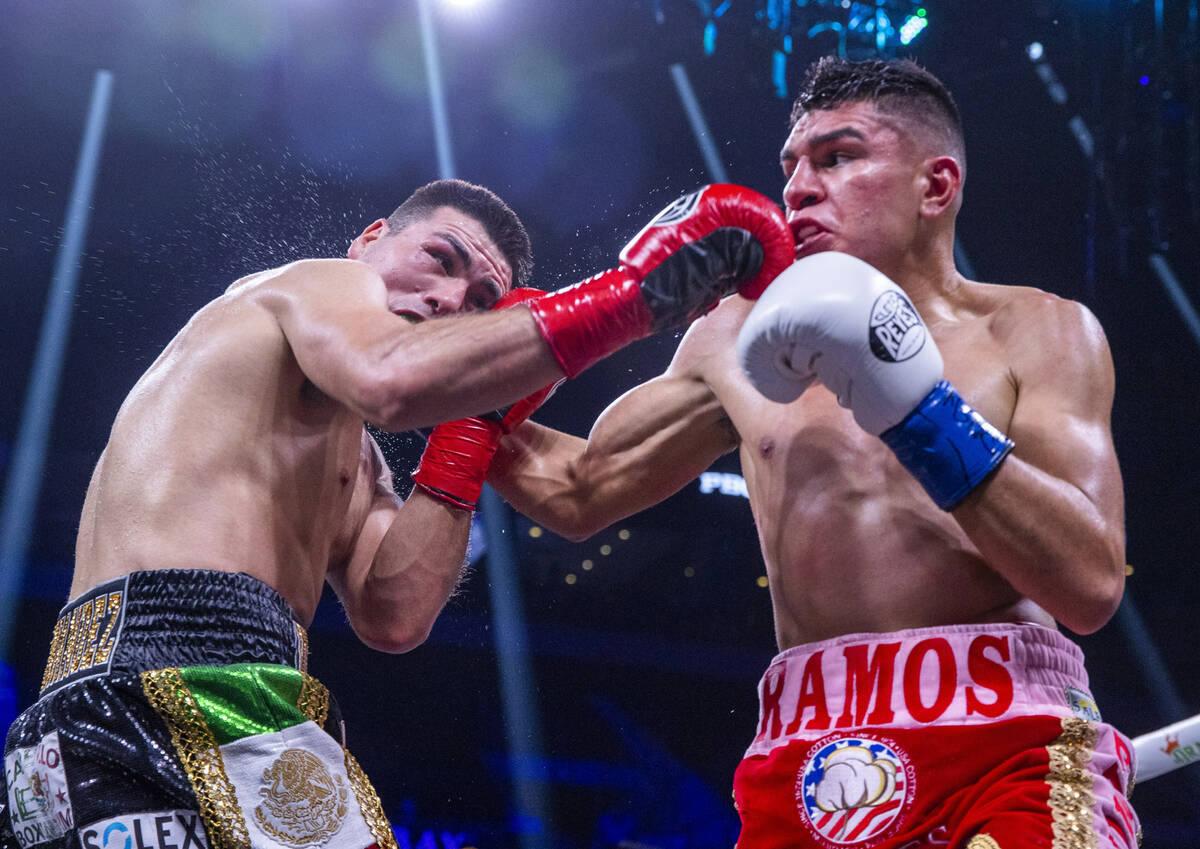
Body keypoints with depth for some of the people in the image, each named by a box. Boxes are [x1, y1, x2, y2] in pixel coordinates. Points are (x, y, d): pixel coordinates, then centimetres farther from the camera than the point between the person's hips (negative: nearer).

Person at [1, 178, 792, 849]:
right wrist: (637, 291, -16)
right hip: (182, 672, -10)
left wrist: (475, 419, 15)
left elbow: (391, 616, 10)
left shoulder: (356, 462, 32)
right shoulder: (323, 282, 9)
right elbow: (393, 380, -18)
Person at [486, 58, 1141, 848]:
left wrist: (919, 411, -14)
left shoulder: (1038, 331, 6)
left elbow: (1094, 583, -7)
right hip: (803, 766, 3)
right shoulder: (742, 334, 15)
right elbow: (577, 491, 21)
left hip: (1013, 748, -3)